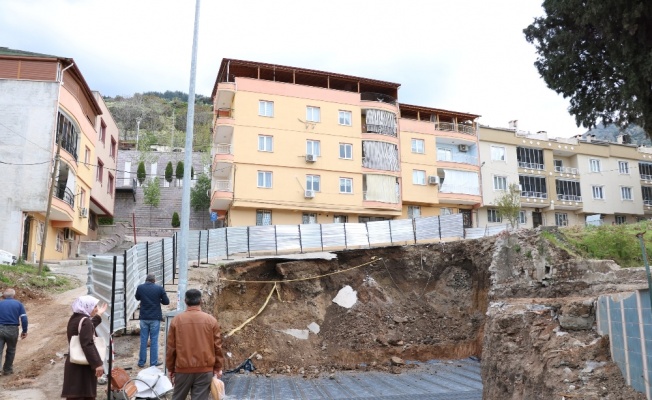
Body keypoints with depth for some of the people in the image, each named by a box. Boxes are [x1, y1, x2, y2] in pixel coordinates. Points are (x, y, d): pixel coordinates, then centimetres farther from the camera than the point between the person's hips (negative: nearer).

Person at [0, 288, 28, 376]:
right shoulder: (18, 304, 6)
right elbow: (24, 318, -2)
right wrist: (24, 331, 5)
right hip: (12, 330, 0)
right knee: (11, 350, 17)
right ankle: (7, 370, 27)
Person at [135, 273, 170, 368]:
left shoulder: (140, 287, -4)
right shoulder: (159, 288, -11)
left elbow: (137, 298, 15)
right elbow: (166, 302, -5)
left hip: (144, 318, 2)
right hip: (155, 318, -2)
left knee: (143, 340, 12)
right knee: (154, 340, 5)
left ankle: (141, 362, 18)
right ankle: (153, 362, 9)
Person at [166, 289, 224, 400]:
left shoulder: (176, 320, -3)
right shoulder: (211, 320, -3)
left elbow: (171, 348, 2)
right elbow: (217, 346, 0)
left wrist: (171, 369, 12)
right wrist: (218, 367, 9)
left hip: (182, 369, 1)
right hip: (205, 369, -1)